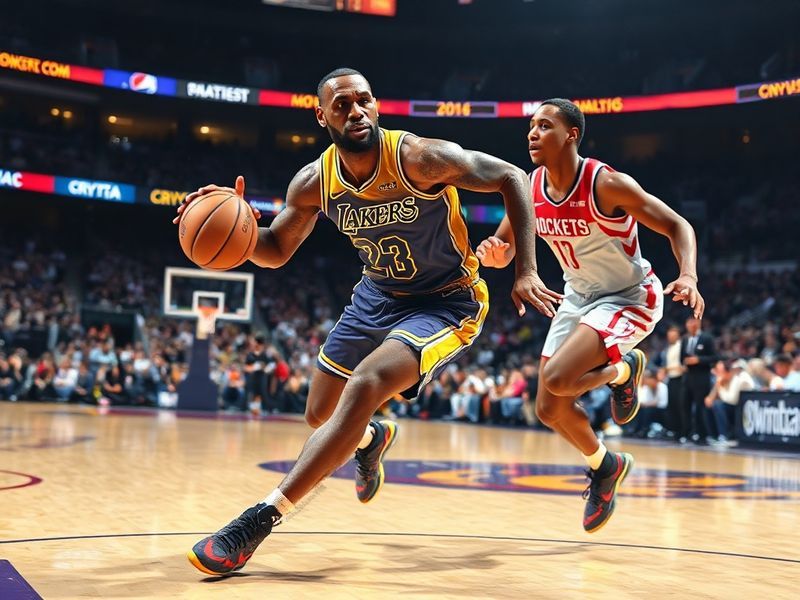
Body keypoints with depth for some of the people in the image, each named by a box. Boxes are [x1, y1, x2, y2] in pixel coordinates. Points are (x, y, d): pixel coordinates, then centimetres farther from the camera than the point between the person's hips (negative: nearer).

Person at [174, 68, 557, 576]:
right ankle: (374, 437, 51)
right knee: (321, 414, 12)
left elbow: (512, 178, -17)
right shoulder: (315, 182, -11)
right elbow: (276, 251, 2)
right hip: (377, 296, 6)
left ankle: (263, 518, -24)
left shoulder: (420, 158, -25)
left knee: (365, 385, -29)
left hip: (446, 301, -6)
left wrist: (526, 272, -24)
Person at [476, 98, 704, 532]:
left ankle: (622, 370, 5)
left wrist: (688, 275, -37)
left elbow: (677, 225, -19)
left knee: (556, 379, -27)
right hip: (578, 297, 6)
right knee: (550, 410, 7)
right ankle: (604, 465, 35)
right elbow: (505, 247, 2)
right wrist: (491, 253, -23)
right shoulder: (529, 188, -8)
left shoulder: (606, 184, -25)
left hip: (629, 297, -6)